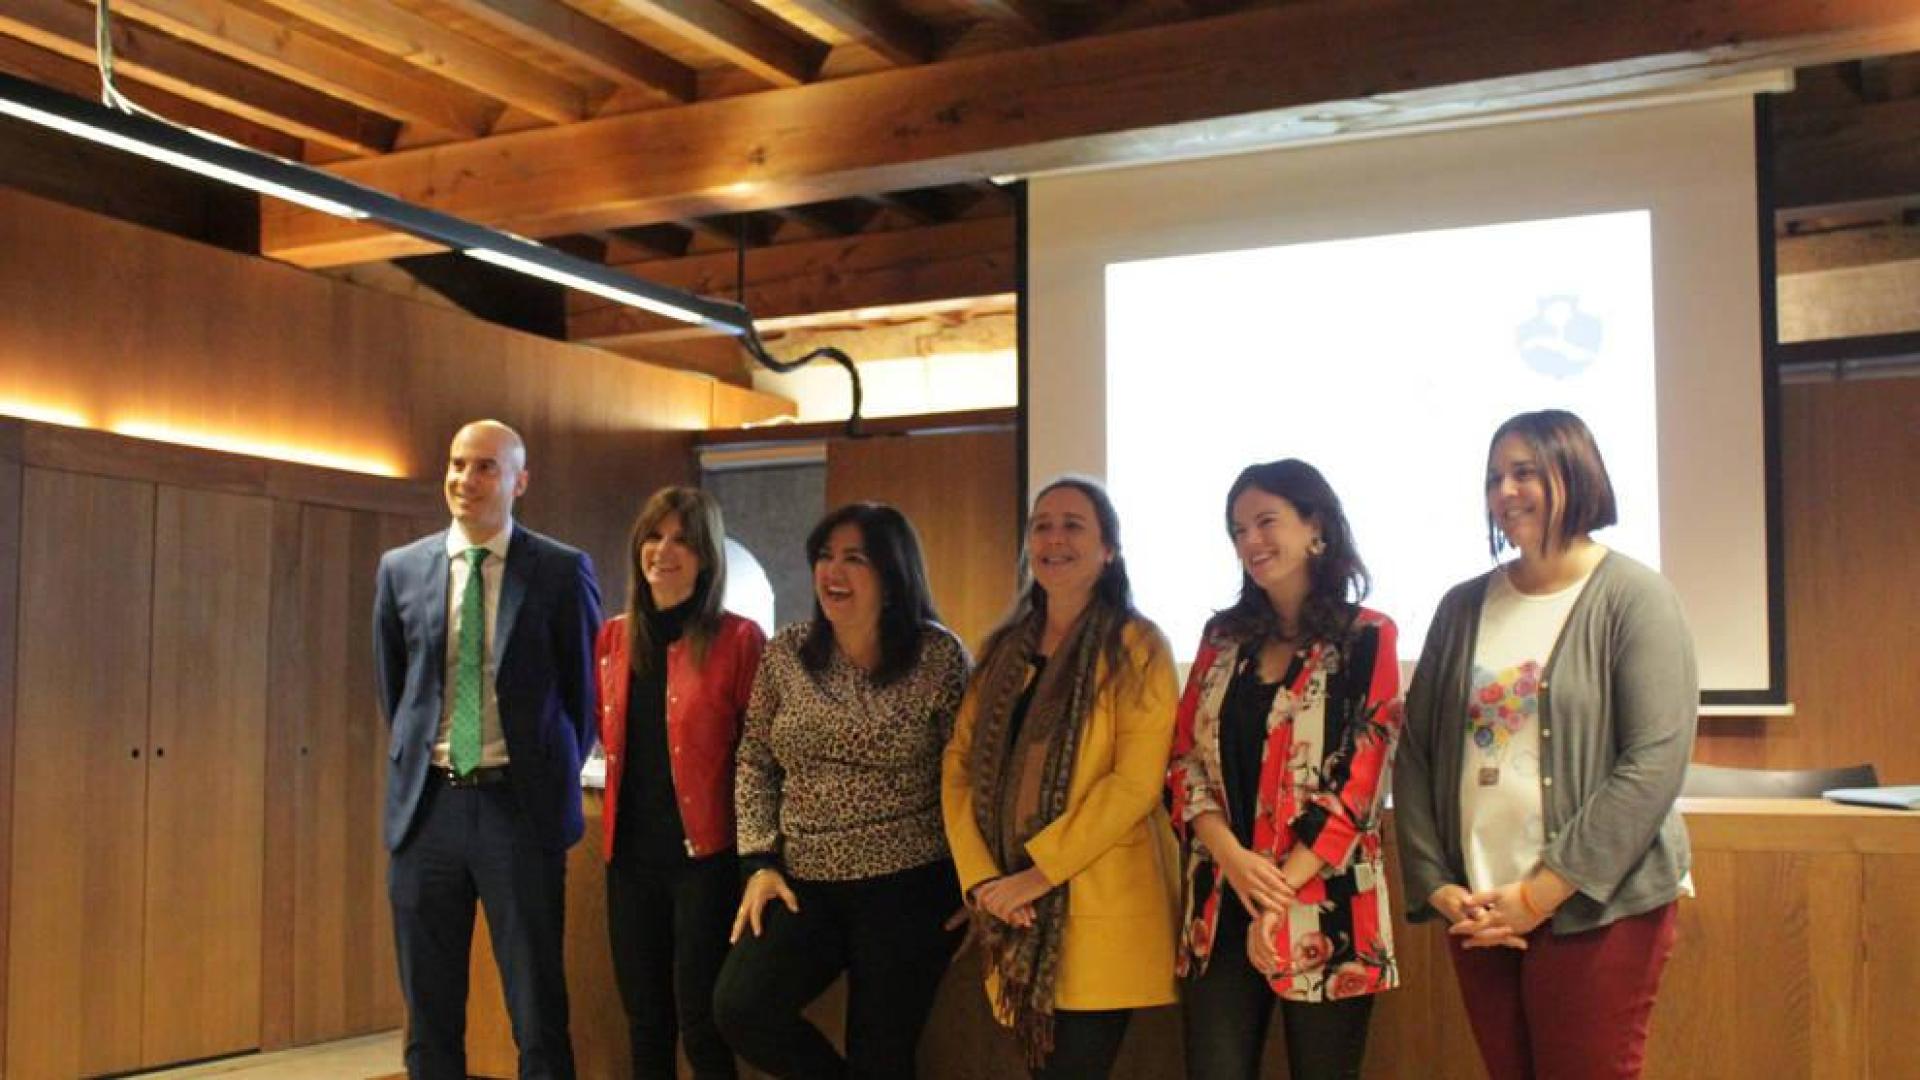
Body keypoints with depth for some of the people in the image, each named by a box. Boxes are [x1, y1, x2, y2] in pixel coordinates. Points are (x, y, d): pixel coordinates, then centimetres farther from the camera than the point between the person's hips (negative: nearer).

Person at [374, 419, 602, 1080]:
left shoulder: (562, 571, -3)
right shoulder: (401, 569, 5)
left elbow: (586, 688, 6)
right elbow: (391, 686, 17)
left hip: (520, 806, -3)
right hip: (427, 805, 3)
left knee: (539, 1013, 3)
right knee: (430, 1015, 11)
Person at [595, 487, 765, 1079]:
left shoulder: (738, 639, -8)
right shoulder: (614, 637, 8)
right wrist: (618, 819, 14)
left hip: (706, 854, -5)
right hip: (631, 853, 5)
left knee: (700, 1024, -4)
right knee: (645, 1024, 12)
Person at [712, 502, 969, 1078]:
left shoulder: (938, 657, -7)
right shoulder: (786, 652, 3)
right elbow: (755, 762, 9)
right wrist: (760, 863, 0)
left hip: (907, 886, -3)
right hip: (802, 882, 3)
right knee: (739, 1007, -13)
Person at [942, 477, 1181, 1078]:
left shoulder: (1136, 646, -4)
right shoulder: (1004, 650, 13)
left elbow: (1135, 782, -14)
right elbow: (960, 764, 7)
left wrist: (1037, 872, -16)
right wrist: (982, 877, -7)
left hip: (1101, 915, -5)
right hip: (1014, 918, 5)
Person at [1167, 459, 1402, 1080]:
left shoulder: (1367, 639, -1)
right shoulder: (1223, 638, 12)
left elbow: (1355, 781, -8)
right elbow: (1184, 760, 6)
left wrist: (1279, 897, -14)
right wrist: (1231, 854, -12)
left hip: (1322, 912, -3)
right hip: (1221, 907, 4)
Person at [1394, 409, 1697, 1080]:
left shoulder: (1635, 599, -5)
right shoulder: (1463, 607, 9)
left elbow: (1655, 764, -13)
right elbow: (1416, 752, 10)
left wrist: (1543, 892, -15)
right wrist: (1436, 885, -1)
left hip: (1597, 909, -4)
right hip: (1477, 909, 4)